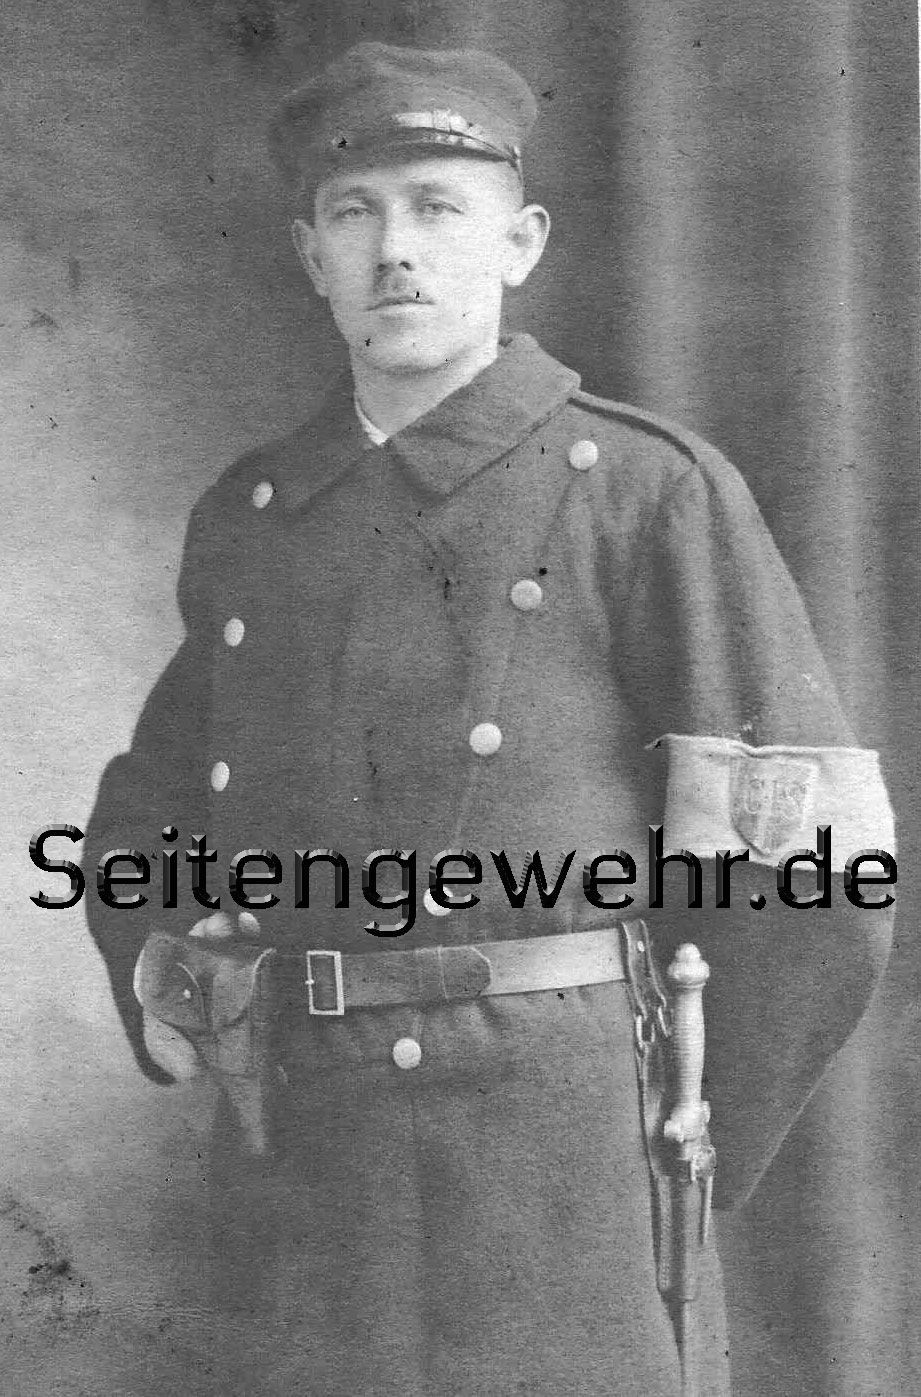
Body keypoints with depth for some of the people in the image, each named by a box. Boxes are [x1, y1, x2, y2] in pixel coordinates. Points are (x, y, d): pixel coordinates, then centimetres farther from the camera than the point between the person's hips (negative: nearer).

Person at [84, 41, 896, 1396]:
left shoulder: (654, 489, -4)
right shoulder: (247, 521, 12)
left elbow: (813, 886, -7)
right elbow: (149, 813, 24)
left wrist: (674, 1166, -3)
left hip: (552, 1157, -4)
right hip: (313, 1177, 5)